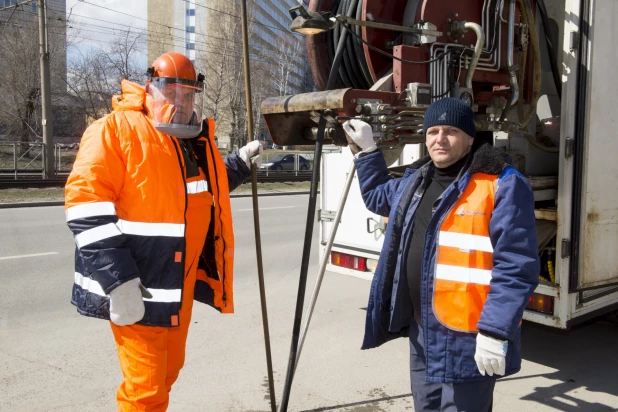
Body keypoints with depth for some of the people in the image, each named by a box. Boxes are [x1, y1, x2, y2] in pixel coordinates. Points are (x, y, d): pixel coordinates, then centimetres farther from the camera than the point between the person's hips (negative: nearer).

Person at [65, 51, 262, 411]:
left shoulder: (197, 141, 12)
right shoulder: (117, 129, -13)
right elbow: (85, 200, -21)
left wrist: (240, 164, 18)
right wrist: (116, 278, -26)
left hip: (181, 283, 8)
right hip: (134, 287, -8)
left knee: (167, 373, 21)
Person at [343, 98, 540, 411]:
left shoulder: (501, 186, -15)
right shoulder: (416, 182, 10)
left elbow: (516, 266, -19)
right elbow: (377, 196, 32)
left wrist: (495, 332, -22)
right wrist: (366, 150, 25)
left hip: (467, 339, -8)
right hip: (421, 331, 8)